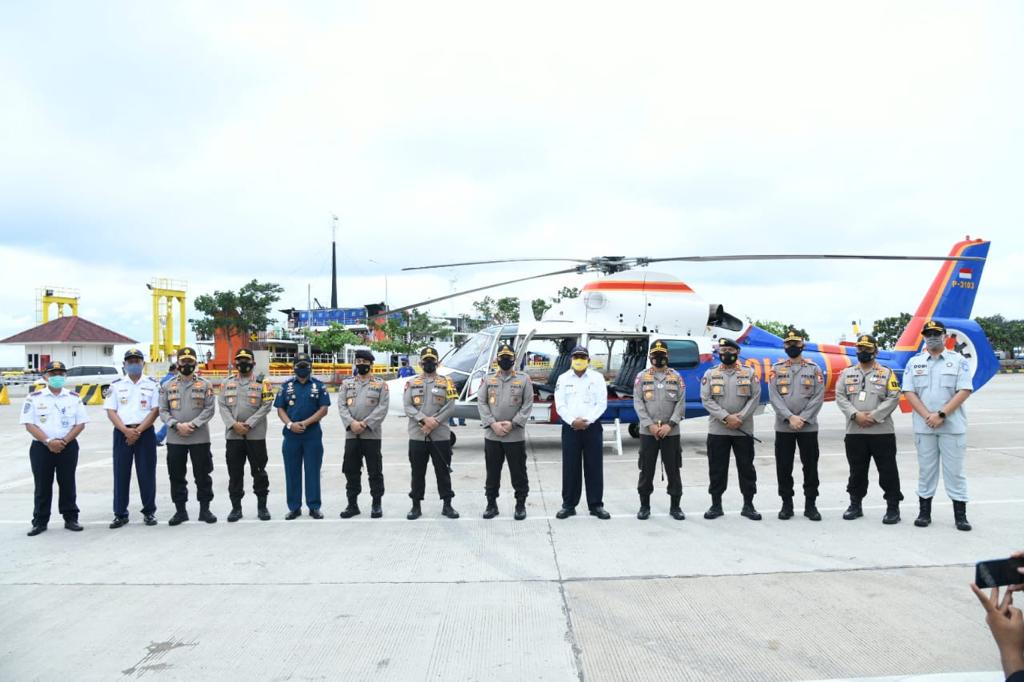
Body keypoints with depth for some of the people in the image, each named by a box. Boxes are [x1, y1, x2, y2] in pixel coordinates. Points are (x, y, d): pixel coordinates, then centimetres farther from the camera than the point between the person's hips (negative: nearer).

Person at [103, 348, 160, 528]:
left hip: (145, 433, -1)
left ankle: (149, 512, 10)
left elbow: (155, 410, -2)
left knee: (147, 473, 1)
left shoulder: (152, 384, 5)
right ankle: (120, 514, 11)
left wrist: (138, 430, -12)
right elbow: (110, 411, 2)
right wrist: (125, 430, -12)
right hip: (122, 433, 1)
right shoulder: (116, 385, 9)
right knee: (121, 474, 3)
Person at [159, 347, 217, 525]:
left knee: (203, 475, 3)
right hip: (174, 439, 2)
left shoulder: (205, 385, 3)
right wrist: (177, 425, -12)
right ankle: (180, 510, 18)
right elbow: (163, 411, 4)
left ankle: (204, 509, 13)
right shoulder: (167, 386, 9)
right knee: (176, 476, 7)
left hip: (200, 438, -2)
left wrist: (193, 424, -15)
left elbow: (209, 409, -3)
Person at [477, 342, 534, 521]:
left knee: (518, 472, 5)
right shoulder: (488, 379, 7)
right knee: (492, 472, 10)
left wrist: (513, 423, -13)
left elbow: (528, 405, -3)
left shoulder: (524, 379, 1)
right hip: (492, 435, 2)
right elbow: (481, 403, 2)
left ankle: (520, 504, 18)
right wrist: (492, 424, -11)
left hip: (516, 435, -2)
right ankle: (491, 504, 22)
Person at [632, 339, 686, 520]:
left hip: (671, 432, 1)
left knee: (673, 469, 5)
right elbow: (638, 403, -2)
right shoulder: (642, 377, 5)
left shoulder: (676, 377, 6)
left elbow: (681, 403, -1)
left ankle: (675, 506, 16)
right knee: (646, 469, 4)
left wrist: (670, 424, -12)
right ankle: (644, 505, 15)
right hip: (647, 432, 0)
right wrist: (650, 424, -13)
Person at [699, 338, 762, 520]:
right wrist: (726, 418, -15)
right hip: (717, 430, 0)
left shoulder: (749, 373, 5)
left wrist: (740, 417, -14)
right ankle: (716, 505, 15)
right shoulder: (710, 374, 4)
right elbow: (706, 400, -4)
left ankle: (748, 505, 16)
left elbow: (755, 398, -2)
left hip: (744, 430, 0)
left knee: (746, 467, 6)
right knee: (717, 468, 4)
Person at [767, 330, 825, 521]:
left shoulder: (814, 369, 4)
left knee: (810, 466, 4)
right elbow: (773, 396, -4)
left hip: (808, 427, 0)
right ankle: (786, 504, 14)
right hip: (783, 427, 1)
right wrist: (790, 417, -16)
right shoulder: (776, 369, 5)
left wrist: (803, 418, -14)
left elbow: (818, 397, -4)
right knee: (783, 467, 4)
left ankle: (810, 504, 13)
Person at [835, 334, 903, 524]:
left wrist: (874, 416, -14)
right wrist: (856, 415, -13)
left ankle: (893, 507, 10)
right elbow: (840, 397, 2)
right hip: (854, 432, 2)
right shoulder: (847, 373, 11)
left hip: (882, 431, -2)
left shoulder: (886, 373, 4)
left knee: (888, 471, 0)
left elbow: (893, 398, -5)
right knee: (857, 470, 10)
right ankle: (855, 505, 21)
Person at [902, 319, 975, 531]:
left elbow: (964, 391, -7)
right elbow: (909, 392, 0)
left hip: (953, 426, -2)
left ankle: (960, 515, 9)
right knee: (926, 470, 8)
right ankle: (924, 512, 15)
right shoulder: (914, 362, 7)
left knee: (954, 470, 2)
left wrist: (941, 414, -15)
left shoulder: (959, 361, 1)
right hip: (924, 427, 2)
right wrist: (928, 416, -11)